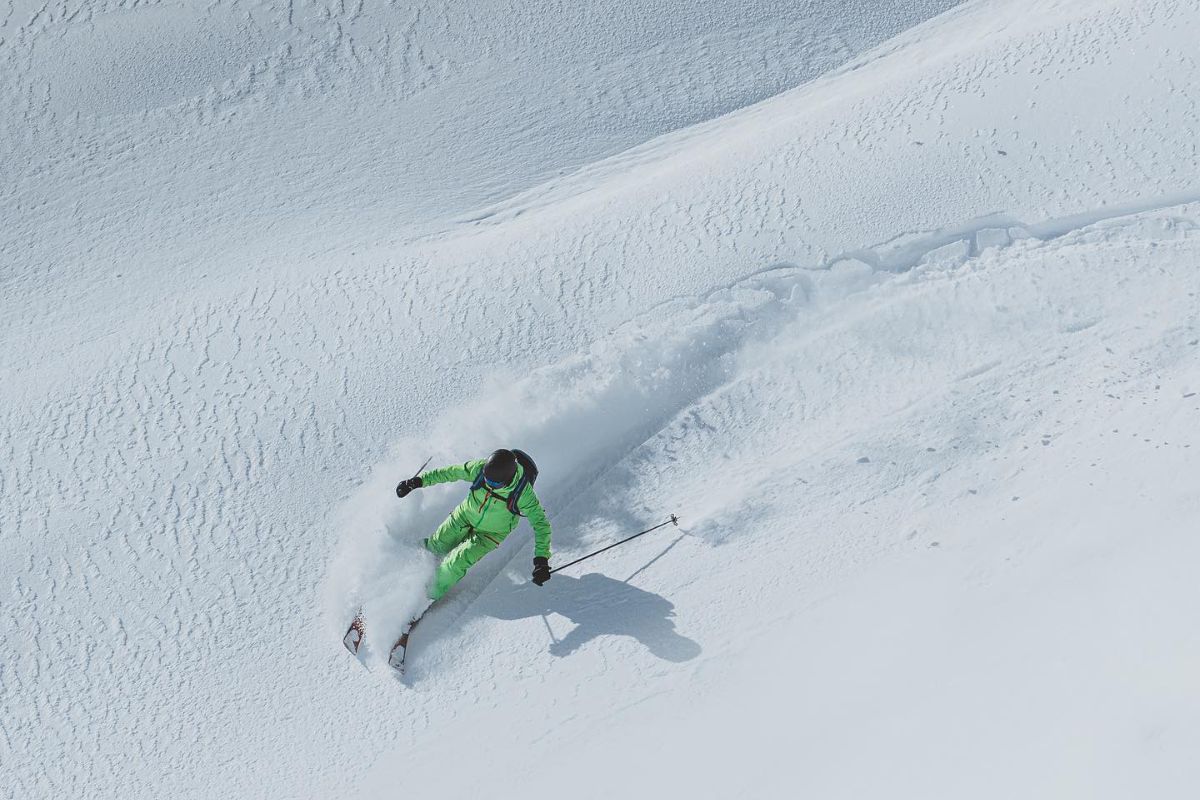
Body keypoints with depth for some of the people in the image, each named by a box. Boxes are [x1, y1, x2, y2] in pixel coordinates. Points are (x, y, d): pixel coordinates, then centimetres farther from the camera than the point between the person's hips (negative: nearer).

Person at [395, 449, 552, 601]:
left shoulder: (523, 493, -36)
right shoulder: (480, 468, -30)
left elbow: (541, 524, -30)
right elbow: (450, 472, -14)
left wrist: (542, 559, -39)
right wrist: (419, 481, -13)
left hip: (490, 533, -3)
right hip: (466, 515, 3)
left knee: (455, 564, -13)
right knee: (436, 546, 14)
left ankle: (432, 594, 14)